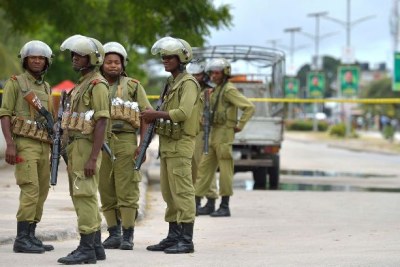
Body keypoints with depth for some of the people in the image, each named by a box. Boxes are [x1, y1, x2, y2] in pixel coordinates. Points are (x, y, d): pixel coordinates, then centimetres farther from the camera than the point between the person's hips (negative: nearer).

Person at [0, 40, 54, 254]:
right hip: (24, 143, -7)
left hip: (43, 145, 7)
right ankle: (22, 239, -15)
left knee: (41, 191, 6)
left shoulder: (46, 88, 18)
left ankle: (30, 236, 12)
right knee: (30, 189, -16)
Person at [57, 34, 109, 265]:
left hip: (87, 148, -10)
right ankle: (96, 246, 16)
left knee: (85, 197, -11)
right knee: (83, 197, 11)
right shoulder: (82, 84, 19)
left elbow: (102, 123, -19)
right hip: (76, 148, 10)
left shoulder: (98, 84, -13)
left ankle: (86, 249, -10)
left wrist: (92, 158, -24)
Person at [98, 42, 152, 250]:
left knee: (126, 190, -5)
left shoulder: (133, 86, 4)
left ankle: (128, 236, -2)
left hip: (125, 142, -3)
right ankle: (114, 234, 13)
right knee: (106, 191, 5)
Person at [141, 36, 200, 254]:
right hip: (167, 144, 10)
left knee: (182, 193, -10)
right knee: (169, 194, 11)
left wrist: (157, 114, -16)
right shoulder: (171, 83, 19)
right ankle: (173, 237, 17)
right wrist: (154, 118, 3)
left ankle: (187, 240, -9)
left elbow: (184, 112, -23)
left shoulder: (188, 83, -10)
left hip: (180, 145, -10)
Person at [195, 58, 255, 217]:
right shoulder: (216, 90, 17)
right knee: (205, 168, 9)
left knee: (225, 170, -5)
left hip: (224, 135, -9)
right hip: (213, 134, 10)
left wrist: (240, 125, -15)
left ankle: (225, 207, -1)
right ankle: (195, 203, 12)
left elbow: (249, 107, -18)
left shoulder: (229, 90, -12)